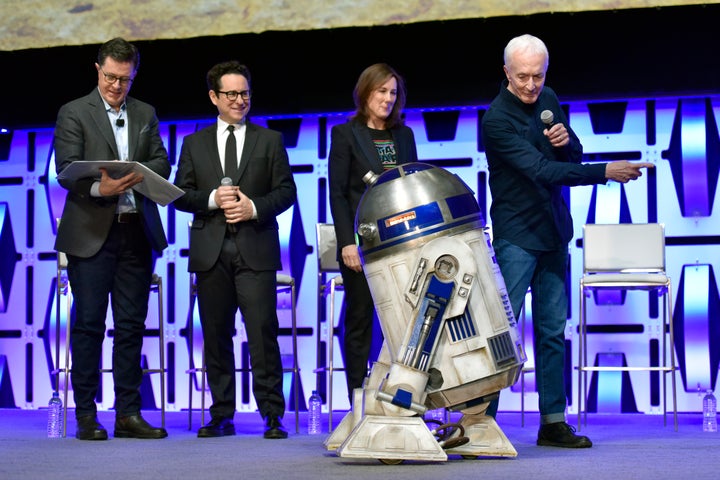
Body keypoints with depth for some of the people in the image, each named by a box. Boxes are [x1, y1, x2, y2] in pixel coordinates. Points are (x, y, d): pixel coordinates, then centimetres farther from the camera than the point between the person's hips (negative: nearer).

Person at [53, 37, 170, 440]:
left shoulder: (146, 114, 16)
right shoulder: (73, 113, 2)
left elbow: (162, 163, 9)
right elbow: (66, 170, -7)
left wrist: (137, 175, -13)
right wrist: (99, 187, -26)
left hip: (137, 231, 4)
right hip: (91, 232, -4)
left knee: (132, 325, 5)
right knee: (89, 324, -2)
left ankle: (129, 414, 11)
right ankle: (86, 416, 4)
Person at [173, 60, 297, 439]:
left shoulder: (270, 141, 11)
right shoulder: (194, 144, 15)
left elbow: (286, 190, 5)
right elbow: (180, 194, 9)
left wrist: (254, 207, -11)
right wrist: (213, 199, -9)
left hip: (255, 250, -2)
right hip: (211, 251, 2)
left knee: (263, 333, -9)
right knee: (216, 336, 5)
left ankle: (272, 416, -4)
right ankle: (222, 416, 12)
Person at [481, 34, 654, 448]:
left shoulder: (548, 100, 7)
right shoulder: (497, 119, -16)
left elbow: (575, 156, 15)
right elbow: (542, 171, -24)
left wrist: (566, 141, -9)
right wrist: (606, 172, -29)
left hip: (553, 232, 7)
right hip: (517, 236, -7)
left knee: (553, 331, 8)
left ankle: (553, 422, 13)